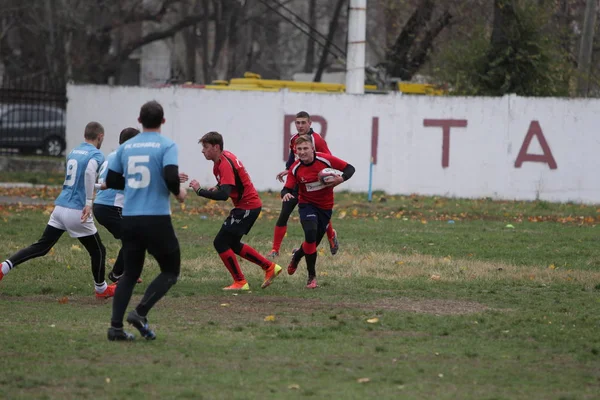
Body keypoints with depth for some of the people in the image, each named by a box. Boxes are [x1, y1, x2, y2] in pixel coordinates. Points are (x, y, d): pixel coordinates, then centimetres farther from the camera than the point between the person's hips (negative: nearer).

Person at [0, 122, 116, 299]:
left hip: (60, 207, 7)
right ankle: (101, 289, 25)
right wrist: (89, 202, -26)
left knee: (41, 247, 10)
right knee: (98, 251, 13)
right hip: (77, 211, -6)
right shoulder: (96, 155, -8)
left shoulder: (73, 152, 15)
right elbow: (89, 172, -28)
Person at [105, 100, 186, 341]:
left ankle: (116, 326, 4)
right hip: (156, 219, -5)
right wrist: (178, 193, 2)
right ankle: (140, 313, -7)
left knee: (130, 273, 15)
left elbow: (111, 181, 12)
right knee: (170, 271, 10)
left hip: (129, 219, 5)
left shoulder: (125, 147, 9)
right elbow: (171, 177, -19)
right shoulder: (167, 146, -6)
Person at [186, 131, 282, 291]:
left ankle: (240, 282, -1)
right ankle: (269, 267, 22)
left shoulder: (225, 164, -23)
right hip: (250, 204, 10)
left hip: (247, 207, -10)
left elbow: (223, 195, -34)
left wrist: (199, 191, -27)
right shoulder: (224, 157, 7)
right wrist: (217, 187, 7)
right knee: (232, 244, 18)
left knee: (220, 243, -8)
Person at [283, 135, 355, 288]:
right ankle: (312, 276, -9)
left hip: (325, 207, 2)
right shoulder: (295, 169, -13)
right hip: (307, 205, -2)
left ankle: (297, 255, 49)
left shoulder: (325, 160, -15)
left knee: (314, 242, 10)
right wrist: (286, 194, -36)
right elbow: (287, 189, -11)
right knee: (311, 235, -25)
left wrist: (341, 179, -29)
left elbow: (349, 168, -8)